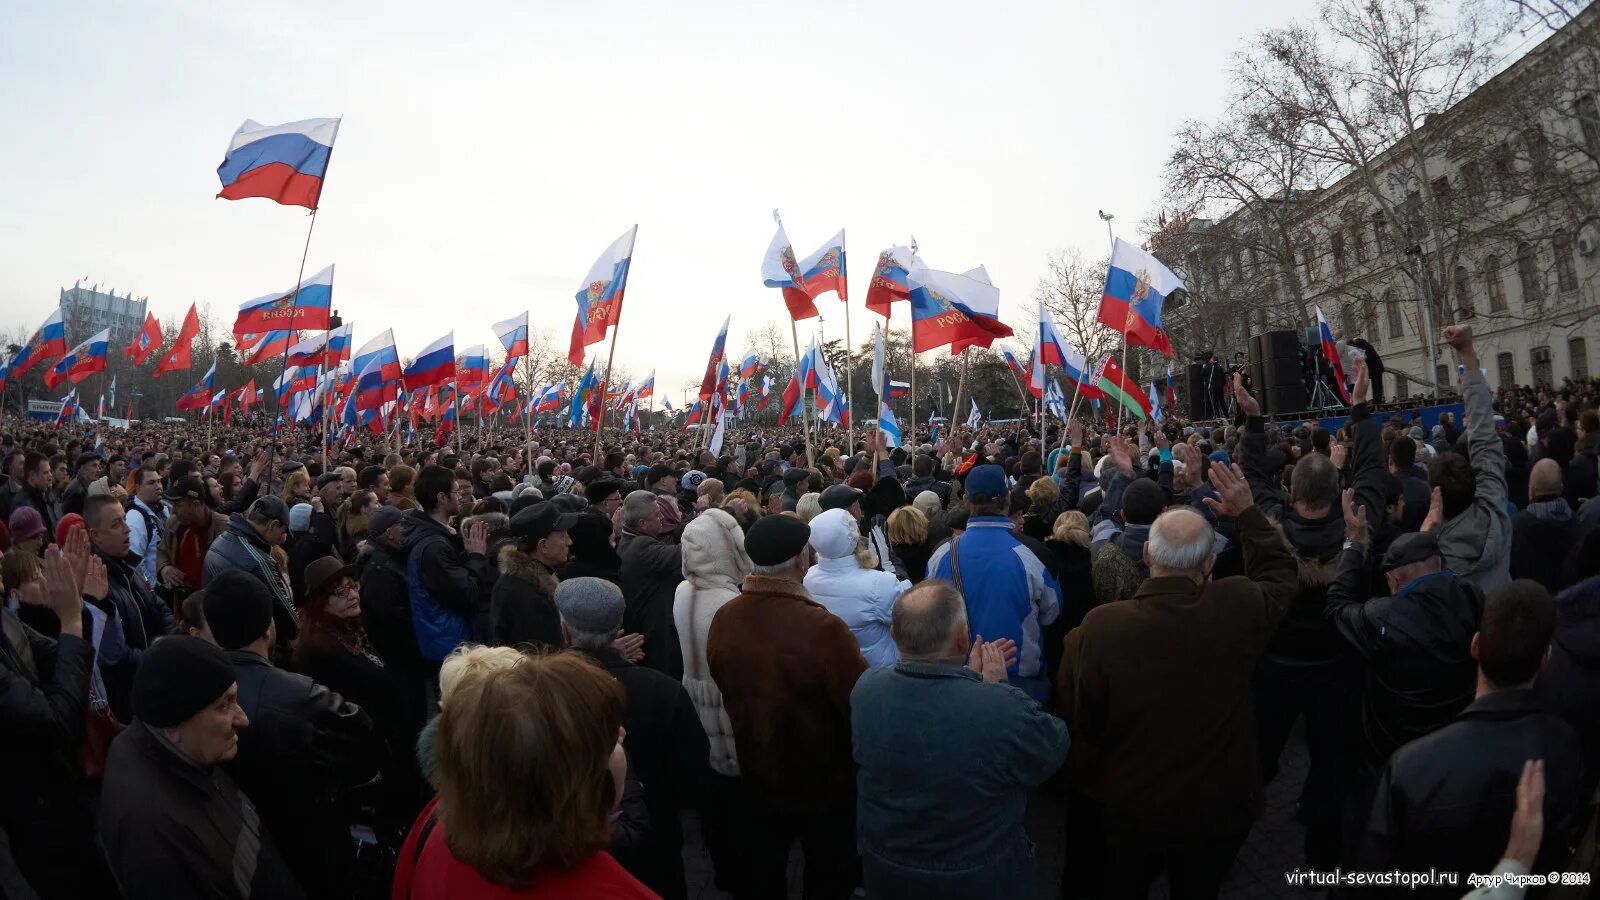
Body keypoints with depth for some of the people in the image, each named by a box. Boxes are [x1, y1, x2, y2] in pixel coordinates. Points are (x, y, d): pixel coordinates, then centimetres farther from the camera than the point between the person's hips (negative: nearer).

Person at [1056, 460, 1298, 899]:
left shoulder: (1098, 627, -29)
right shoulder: (1238, 608, -22)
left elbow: (1076, 722, -15)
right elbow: (1279, 572, 3)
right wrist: (1248, 512, 8)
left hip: (1128, 813, -2)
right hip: (1219, 810, 2)